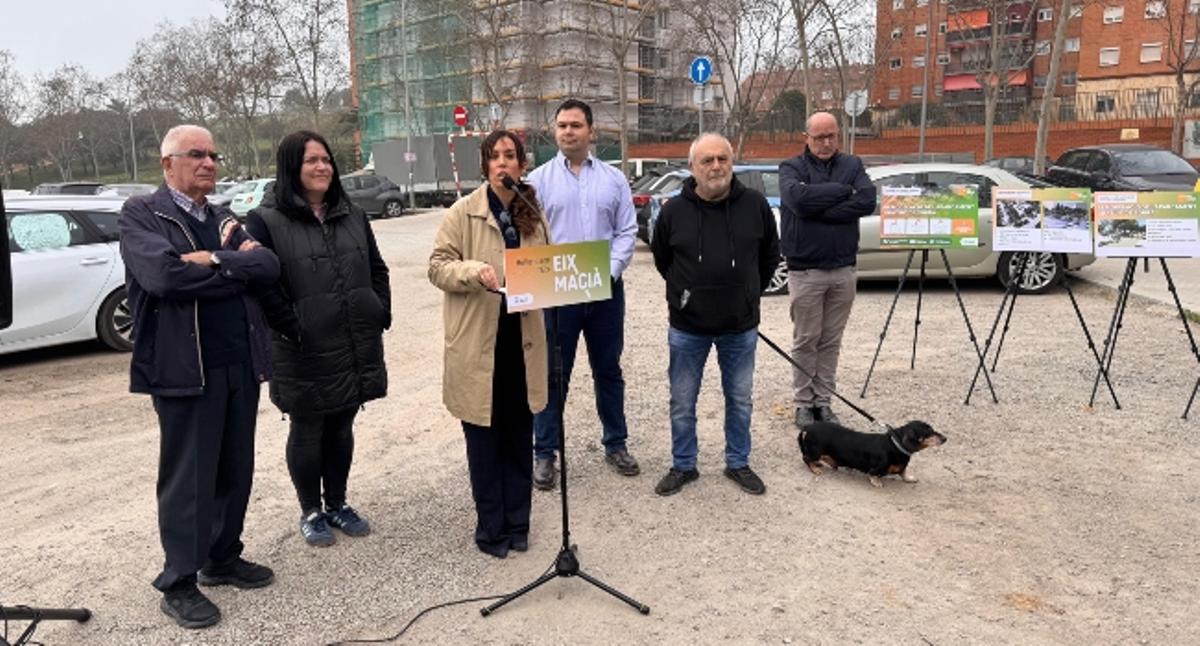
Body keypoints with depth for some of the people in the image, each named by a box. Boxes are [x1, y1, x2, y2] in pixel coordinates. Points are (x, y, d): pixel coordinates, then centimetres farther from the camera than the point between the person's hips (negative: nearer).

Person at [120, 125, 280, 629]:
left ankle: (223, 559, 31)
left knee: (235, 470, 14)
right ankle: (178, 584, 17)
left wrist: (213, 261, -16)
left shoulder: (225, 219, 14)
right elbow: (164, 274, -21)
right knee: (188, 478, 3)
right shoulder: (140, 213, -3)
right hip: (185, 368, -6)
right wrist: (234, 267, -10)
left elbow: (269, 264, -2)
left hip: (240, 363, 6)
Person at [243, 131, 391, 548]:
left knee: (342, 427, 16)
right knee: (307, 431, 9)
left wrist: (381, 314, 6)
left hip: (356, 347, 5)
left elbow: (377, 269, 15)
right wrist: (292, 328, -15)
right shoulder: (267, 220, -8)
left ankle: (337, 503, 32)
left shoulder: (352, 216, 11)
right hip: (305, 353, -5)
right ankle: (310, 511, 26)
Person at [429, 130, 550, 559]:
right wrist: (474, 271, -24)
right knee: (484, 438, 5)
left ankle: (516, 522, 27)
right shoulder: (463, 213, -4)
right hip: (478, 341, -4)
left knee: (519, 435, 12)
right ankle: (490, 527, 20)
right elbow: (437, 266, -6)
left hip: (522, 338, 4)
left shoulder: (534, 215, 10)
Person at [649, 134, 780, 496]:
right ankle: (683, 466, 28)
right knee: (682, 403, 10)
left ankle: (738, 464, 32)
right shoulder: (674, 210, -7)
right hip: (687, 327, 0)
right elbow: (661, 259, 9)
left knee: (740, 401, 14)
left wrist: (748, 293, 12)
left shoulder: (755, 205, -6)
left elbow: (770, 255, 10)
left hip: (741, 327, 1)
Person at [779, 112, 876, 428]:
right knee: (806, 340, 3)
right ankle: (803, 402, 14)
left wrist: (820, 211, -15)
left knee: (831, 341, 9)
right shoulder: (791, 167, 1)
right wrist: (843, 190, -11)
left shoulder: (852, 165, 9)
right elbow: (799, 198, -21)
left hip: (843, 269, 3)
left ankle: (823, 401, 18)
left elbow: (868, 201, -9)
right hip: (805, 269, -3)